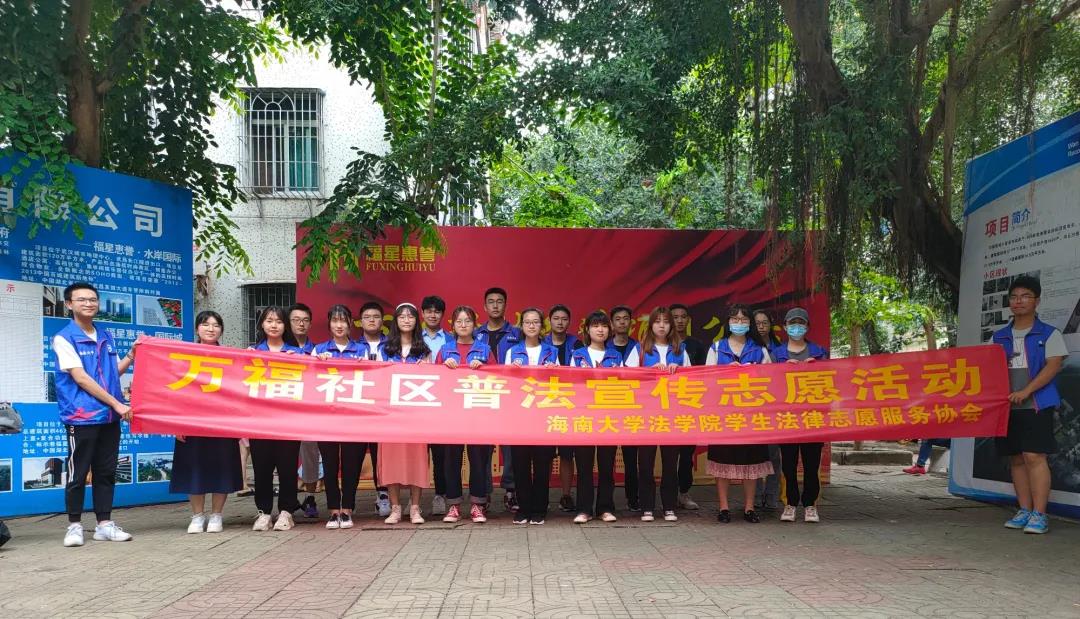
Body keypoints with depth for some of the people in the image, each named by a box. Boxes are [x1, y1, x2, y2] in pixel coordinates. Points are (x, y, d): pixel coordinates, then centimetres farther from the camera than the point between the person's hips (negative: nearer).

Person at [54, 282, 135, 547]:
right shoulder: (64, 338, -6)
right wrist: (117, 404, -14)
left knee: (106, 472, 8)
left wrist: (132, 354, 5)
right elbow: (81, 378, -13)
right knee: (78, 473, 1)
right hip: (81, 416, -6)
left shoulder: (106, 337, 13)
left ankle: (104, 524, 15)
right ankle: (74, 526, 12)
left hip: (109, 416, 6)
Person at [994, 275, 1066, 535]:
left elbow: (1054, 365, -8)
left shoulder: (1049, 334, 2)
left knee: (1034, 457, -12)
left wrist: (1026, 391, -17)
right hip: (1007, 406, 5)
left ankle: (1039, 515, -8)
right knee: (1016, 459, 7)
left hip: (1037, 405, -5)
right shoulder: (999, 337, 15)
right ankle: (1024, 510, 15)